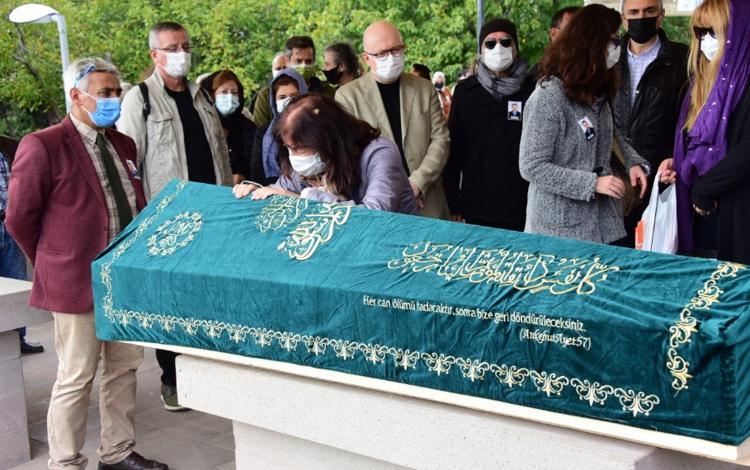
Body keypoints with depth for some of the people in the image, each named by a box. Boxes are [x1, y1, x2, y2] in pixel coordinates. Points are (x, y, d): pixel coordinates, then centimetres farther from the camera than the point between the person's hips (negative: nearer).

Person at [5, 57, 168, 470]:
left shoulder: (123, 145, 11)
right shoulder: (42, 146, -11)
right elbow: (19, 218, -6)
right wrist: (54, 263, 2)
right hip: (77, 282, -7)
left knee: (124, 369, 15)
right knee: (76, 380, 2)